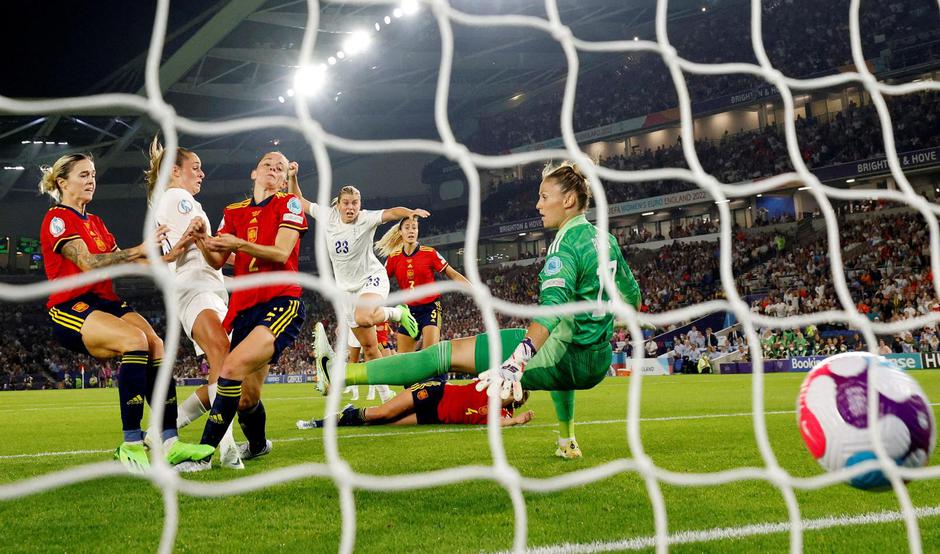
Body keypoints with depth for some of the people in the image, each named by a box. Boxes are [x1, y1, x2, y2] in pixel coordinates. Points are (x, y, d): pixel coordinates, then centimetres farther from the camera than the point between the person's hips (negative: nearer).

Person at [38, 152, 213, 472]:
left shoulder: (94, 222, 22)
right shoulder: (57, 219, -3)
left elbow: (124, 263, 11)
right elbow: (88, 263, -17)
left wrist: (166, 257, -4)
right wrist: (139, 250, -24)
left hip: (106, 304, 7)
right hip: (71, 308, -7)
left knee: (155, 344, -21)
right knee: (136, 339, -32)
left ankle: (169, 441, -26)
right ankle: (131, 445, -31)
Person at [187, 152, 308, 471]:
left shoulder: (289, 204, 4)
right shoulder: (234, 212, 17)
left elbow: (281, 253, -10)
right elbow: (216, 262, 10)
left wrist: (239, 244, -25)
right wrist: (202, 241, -12)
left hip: (282, 304, -5)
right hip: (244, 307, 5)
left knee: (232, 368, -26)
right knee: (246, 396, 4)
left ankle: (203, 453, -19)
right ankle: (257, 445, 35)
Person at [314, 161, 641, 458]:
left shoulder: (567, 245, -16)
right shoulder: (605, 238, 9)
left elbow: (552, 308, -33)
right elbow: (632, 294, 22)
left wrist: (517, 363, -46)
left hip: (571, 360, -9)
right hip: (598, 362, 9)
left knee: (448, 352, -10)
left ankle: (339, 372, -12)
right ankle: (567, 443, 48)